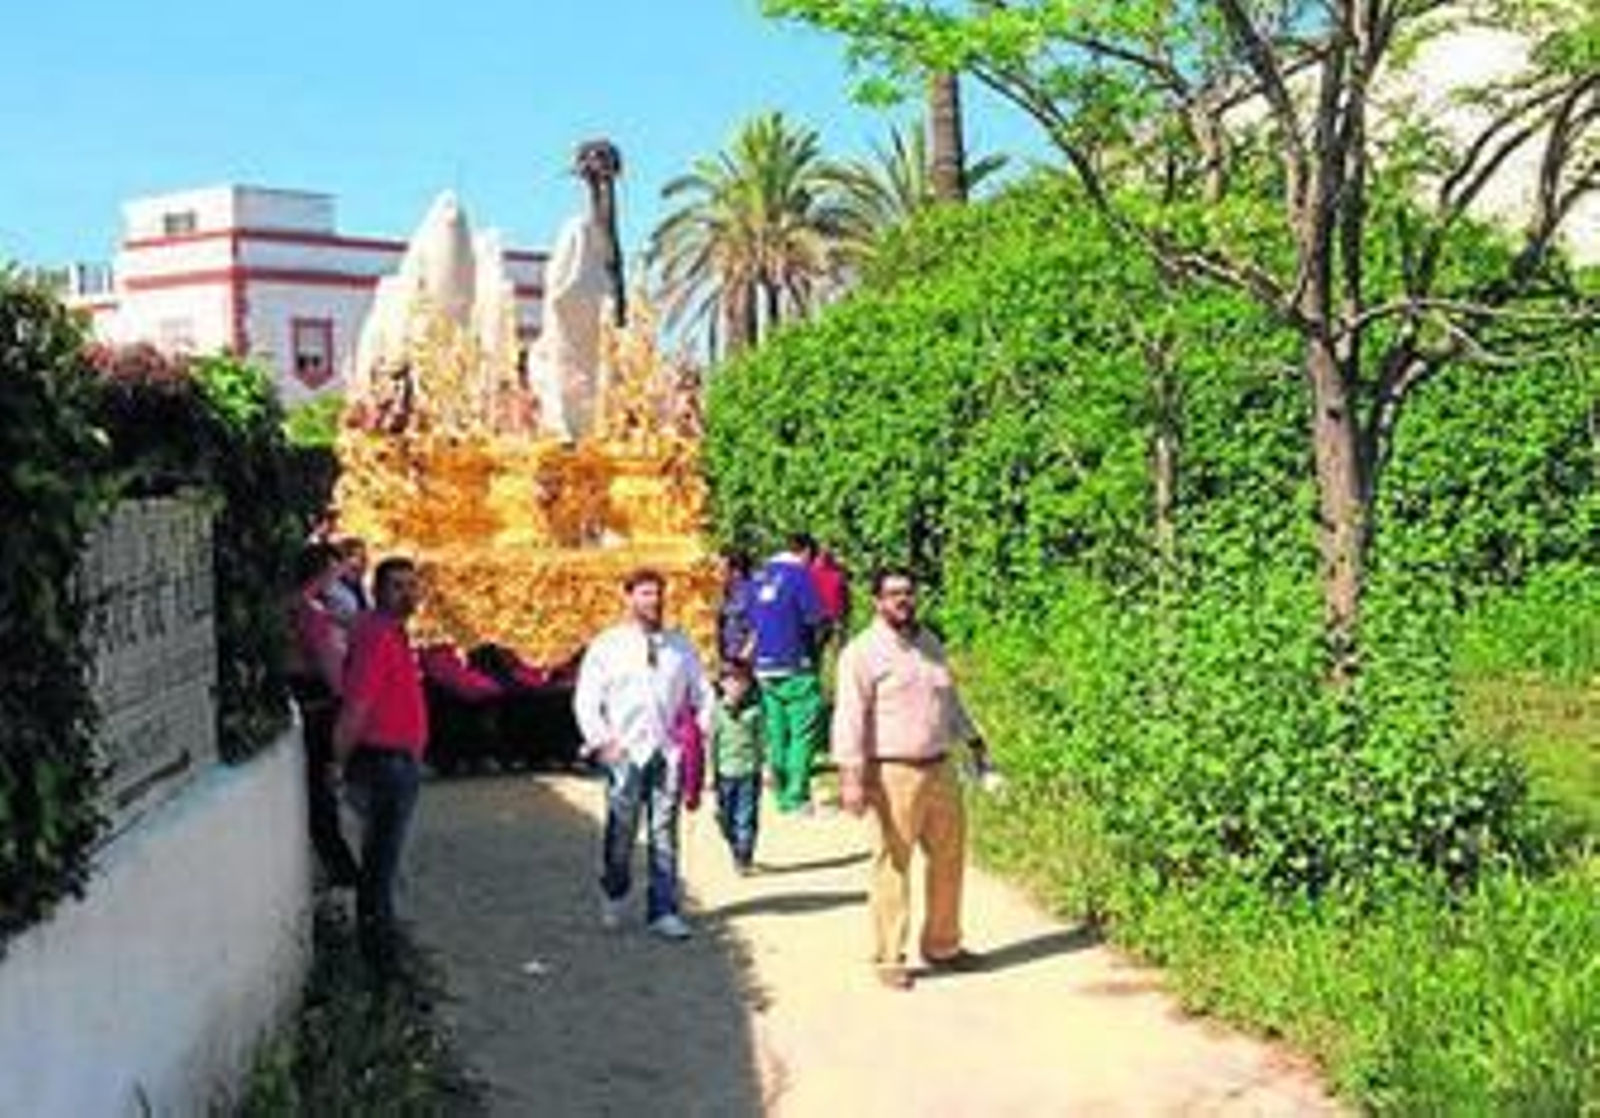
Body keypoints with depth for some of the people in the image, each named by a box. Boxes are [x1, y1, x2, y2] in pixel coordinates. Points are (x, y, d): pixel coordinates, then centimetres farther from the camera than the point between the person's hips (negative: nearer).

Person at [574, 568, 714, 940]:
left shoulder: (680, 646, 12)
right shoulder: (607, 646, 4)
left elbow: (702, 693, 16)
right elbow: (586, 701, 3)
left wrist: (702, 729, 3)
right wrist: (600, 741, -5)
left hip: (668, 752, 2)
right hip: (625, 753, -2)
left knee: (665, 832, 1)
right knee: (621, 830, 1)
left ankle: (663, 911, 6)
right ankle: (614, 896, 25)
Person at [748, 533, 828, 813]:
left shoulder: (761, 574, 13)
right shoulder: (799, 573, -9)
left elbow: (752, 620, 19)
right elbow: (815, 617, -14)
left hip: (765, 666, 7)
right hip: (795, 666, -7)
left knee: (776, 733, 12)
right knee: (804, 732, -4)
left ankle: (782, 793, 16)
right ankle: (796, 797, -8)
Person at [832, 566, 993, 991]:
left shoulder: (930, 643, 15)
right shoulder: (863, 652, -7)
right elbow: (850, 715, -13)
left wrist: (975, 743, 27)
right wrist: (851, 776, -20)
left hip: (941, 769, 7)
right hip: (893, 775, -7)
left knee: (949, 859, 12)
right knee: (893, 866, -1)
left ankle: (943, 945, 27)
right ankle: (889, 958, 10)